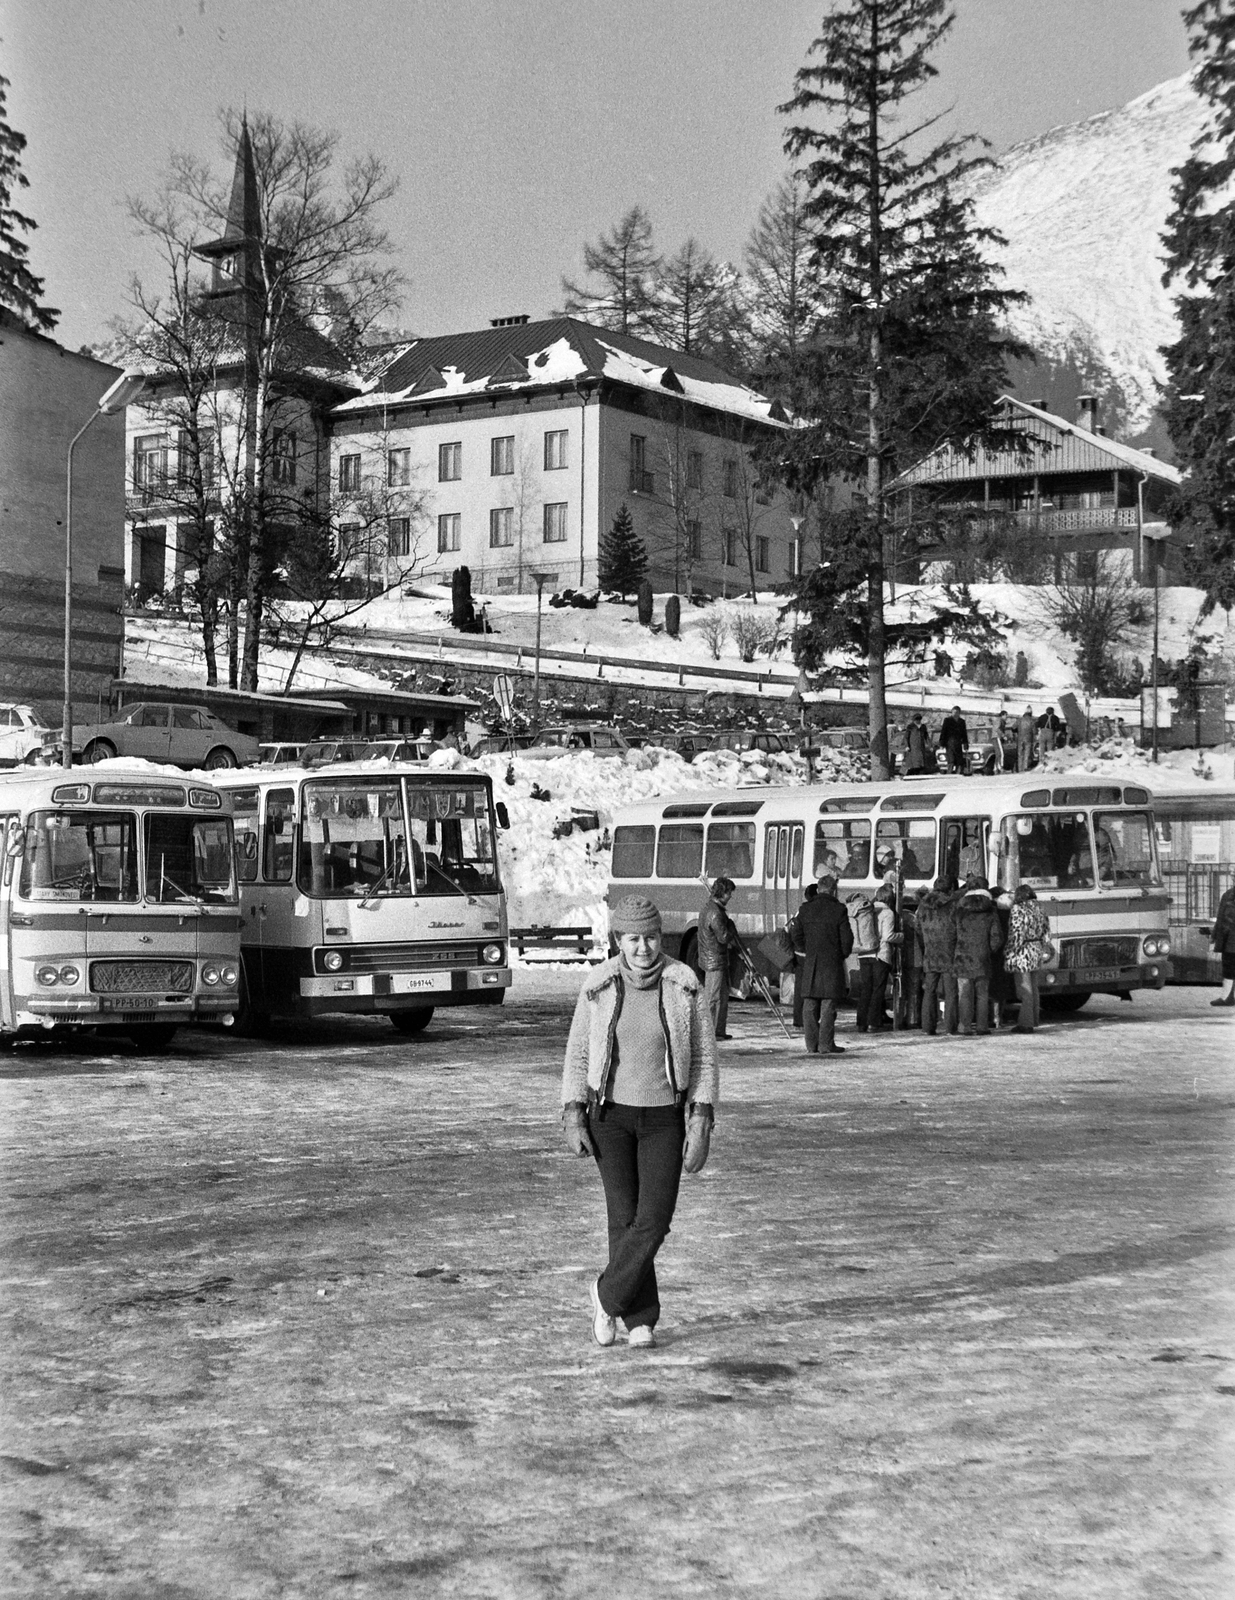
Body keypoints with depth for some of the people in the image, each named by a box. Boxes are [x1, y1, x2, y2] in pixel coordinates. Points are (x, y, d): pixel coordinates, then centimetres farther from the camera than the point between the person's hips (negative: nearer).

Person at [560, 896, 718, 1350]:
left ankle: (607, 1295, 13)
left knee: (654, 1218, -10)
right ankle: (641, 1319, 16)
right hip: (611, 1115, 0)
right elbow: (577, 1054, 2)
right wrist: (572, 1119, -6)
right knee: (625, 1218, 0)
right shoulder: (599, 987, -7)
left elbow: (703, 1058, -3)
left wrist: (701, 1122, -11)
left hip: (665, 1117, 0)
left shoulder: (684, 987, -9)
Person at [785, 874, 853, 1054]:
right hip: (832, 963, -3)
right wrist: (842, 955, 11)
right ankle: (826, 1044, -1)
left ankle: (812, 1045, 7)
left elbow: (795, 933, 7)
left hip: (810, 963, 3)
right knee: (828, 1005, 0)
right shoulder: (838, 910, -7)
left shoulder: (805, 908, 4)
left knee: (810, 1005, 7)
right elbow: (847, 938, -6)